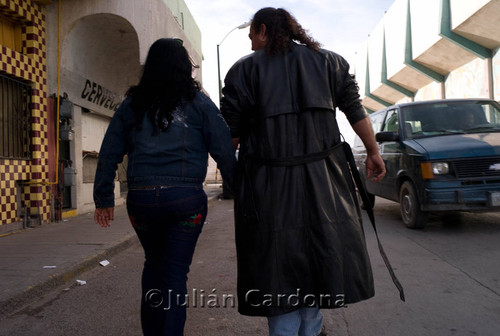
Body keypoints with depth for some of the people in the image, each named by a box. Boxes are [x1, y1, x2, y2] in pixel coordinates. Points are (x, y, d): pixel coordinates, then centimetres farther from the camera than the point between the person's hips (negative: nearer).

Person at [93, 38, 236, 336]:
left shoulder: (132, 104, 9)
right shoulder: (197, 102, 1)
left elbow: (108, 155, 10)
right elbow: (225, 152, -3)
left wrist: (104, 199, 17)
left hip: (141, 198, 4)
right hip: (186, 199, -3)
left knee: (154, 262, 23)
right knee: (176, 271, 7)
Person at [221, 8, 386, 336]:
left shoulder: (244, 69, 2)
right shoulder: (328, 61, 10)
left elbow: (232, 130, -3)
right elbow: (355, 109, 10)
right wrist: (373, 151, 18)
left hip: (267, 183, -2)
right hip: (323, 176, 3)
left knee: (279, 264, 6)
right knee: (322, 252, 17)